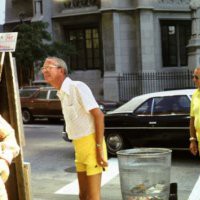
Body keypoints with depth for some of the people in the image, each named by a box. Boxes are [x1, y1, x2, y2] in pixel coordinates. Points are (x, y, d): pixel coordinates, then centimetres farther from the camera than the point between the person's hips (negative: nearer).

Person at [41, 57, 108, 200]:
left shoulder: (77, 87, -13)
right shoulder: (62, 93, 12)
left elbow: (98, 115, -18)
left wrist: (99, 147, -22)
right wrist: (79, 148, 13)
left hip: (90, 144, -8)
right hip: (79, 146, 8)